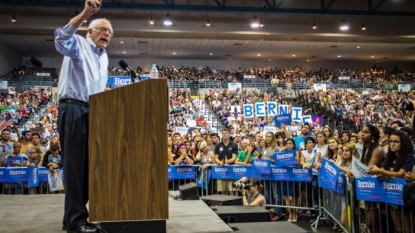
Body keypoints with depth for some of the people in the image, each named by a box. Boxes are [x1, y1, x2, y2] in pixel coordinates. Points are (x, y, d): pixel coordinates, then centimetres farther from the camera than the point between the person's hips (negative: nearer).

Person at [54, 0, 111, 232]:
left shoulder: (104, 57, 20)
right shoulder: (79, 44, -2)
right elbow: (62, 40, -28)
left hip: (94, 113, 8)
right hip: (74, 110, -8)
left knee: (89, 164, 10)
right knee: (76, 164, -8)